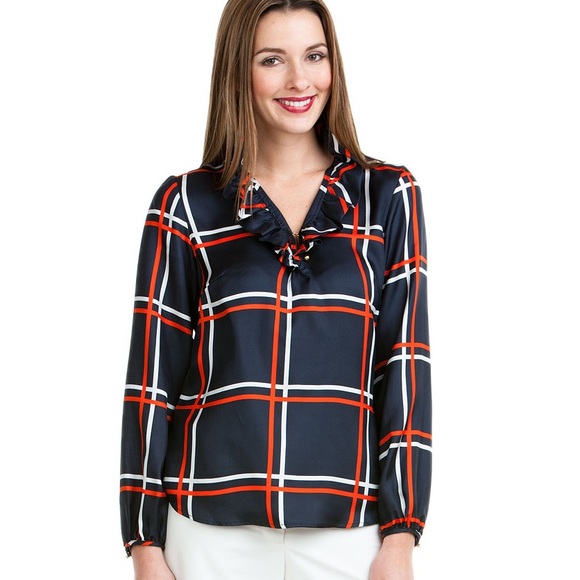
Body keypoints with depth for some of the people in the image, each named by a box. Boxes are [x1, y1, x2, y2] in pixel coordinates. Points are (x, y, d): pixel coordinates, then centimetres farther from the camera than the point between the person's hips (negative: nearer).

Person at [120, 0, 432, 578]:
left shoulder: (387, 196, 4)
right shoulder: (186, 206, 3)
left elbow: (405, 365, 1)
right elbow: (152, 377, 3)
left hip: (347, 530, 0)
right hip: (213, 532, 0)